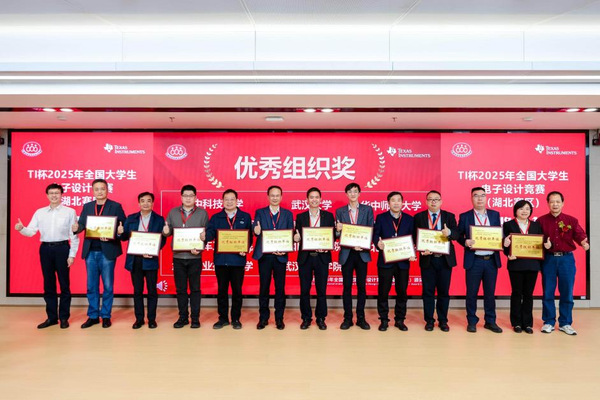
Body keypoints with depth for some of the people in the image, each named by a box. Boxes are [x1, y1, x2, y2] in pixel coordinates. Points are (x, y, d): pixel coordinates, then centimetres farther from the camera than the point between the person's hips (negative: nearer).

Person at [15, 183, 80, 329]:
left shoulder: (70, 212, -1)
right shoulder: (39, 212, 9)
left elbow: (74, 235, -2)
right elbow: (31, 231, 3)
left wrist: (72, 255, -7)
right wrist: (21, 228, -19)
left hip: (62, 248, -3)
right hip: (45, 249, 4)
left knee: (64, 284, 3)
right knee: (48, 284, 11)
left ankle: (64, 317, 15)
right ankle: (51, 317, 22)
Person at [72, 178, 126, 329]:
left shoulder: (116, 206, -2)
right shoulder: (87, 206, 10)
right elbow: (82, 224, 2)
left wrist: (111, 236, -23)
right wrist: (76, 228, -20)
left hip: (107, 251, -4)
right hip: (90, 251, 4)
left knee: (108, 286, 5)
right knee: (92, 286, 11)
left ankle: (106, 316, 17)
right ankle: (93, 316, 23)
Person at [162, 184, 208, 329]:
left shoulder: (202, 213, 1)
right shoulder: (173, 212, 7)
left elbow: (207, 234, -3)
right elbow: (167, 231, 8)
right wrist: (166, 232, -16)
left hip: (195, 257, -2)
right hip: (178, 257, 2)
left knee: (195, 288, 5)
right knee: (180, 289, 9)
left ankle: (195, 317, 16)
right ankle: (183, 317, 21)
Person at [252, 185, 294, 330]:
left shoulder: (288, 214, 7)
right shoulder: (260, 212, 5)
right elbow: (256, 231, -4)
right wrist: (256, 231, -28)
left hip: (280, 256, 1)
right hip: (264, 255, 0)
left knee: (280, 287, 6)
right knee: (264, 287, 6)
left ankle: (279, 318, 18)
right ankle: (263, 317, 18)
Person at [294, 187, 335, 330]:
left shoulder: (328, 216, 6)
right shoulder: (300, 217, 7)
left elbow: (333, 235, 4)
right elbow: (297, 236, 6)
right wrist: (296, 238, -17)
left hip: (322, 257, 0)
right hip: (305, 257, 1)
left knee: (322, 290, 6)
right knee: (304, 290, 6)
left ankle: (321, 318, 20)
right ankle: (306, 318, 20)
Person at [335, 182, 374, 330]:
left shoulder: (367, 209, 6)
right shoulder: (340, 211, 6)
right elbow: (337, 234, 4)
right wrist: (338, 230, -19)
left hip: (362, 253, 0)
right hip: (346, 253, 0)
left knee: (361, 286, 6)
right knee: (347, 286, 4)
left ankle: (361, 318, 16)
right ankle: (347, 318, 13)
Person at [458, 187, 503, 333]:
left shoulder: (495, 214, 9)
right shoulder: (464, 216, 1)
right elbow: (459, 236, 3)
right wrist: (465, 242, -17)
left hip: (491, 260, 3)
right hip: (474, 260, -2)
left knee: (490, 292, 11)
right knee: (472, 293, 5)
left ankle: (490, 321, 24)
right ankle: (472, 322, 18)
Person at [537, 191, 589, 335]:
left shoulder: (572, 221, 4)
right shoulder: (541, 221, 1)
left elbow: (580, 235, -7)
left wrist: (584, 243, -28)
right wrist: (544, 244, -24)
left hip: (567, 259, 1)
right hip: (548, 259, -1)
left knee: (567, 292, 6)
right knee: (548, 292, 6)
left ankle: (565, 323, 19)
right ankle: (549, 322, 19)